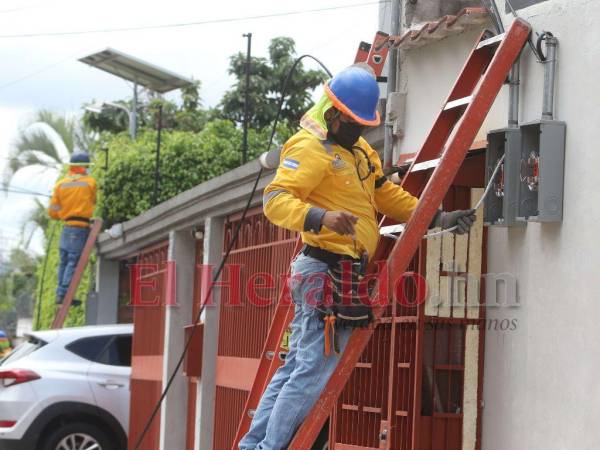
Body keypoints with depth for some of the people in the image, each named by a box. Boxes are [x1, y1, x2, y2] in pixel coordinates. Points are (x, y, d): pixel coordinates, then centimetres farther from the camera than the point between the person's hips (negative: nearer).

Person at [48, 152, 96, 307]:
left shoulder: (60, 184, 5)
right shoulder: (90, 182, -3)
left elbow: (53, 212, 6)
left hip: (66, 228, 5)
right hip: (82, 228, -5)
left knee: (64, 261, 14)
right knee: (74, 262, -5)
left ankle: (60, 293, 14)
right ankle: (64, 294, -11)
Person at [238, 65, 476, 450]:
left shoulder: (358, 149, 21)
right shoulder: (310, 148, -11)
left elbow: (386, 194, 29)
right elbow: (275, 200, -22)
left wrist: (437, 218, 21)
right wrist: (321, 218, -39)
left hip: (340, 273, 10)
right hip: (327, 270, -10)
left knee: (298, 364, 11)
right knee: (314, 368, -11)